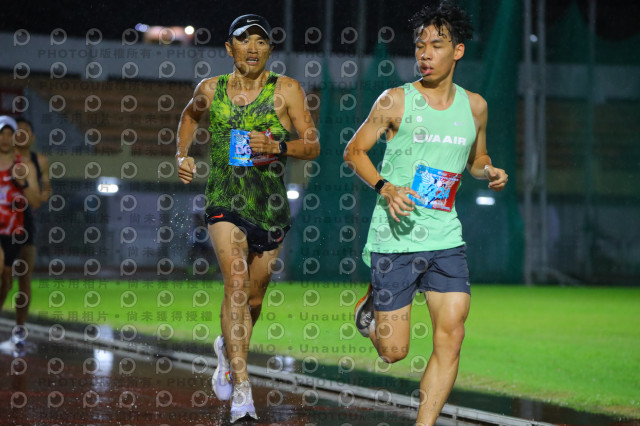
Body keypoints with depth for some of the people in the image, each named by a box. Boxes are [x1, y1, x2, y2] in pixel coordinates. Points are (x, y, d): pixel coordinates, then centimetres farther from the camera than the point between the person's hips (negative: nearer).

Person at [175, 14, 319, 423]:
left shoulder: (287, 90, -1)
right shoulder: (211, 90, 4)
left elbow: (313, 146, -3)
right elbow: (189, 116, 27)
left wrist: (278, 147, -21)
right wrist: (182, 155, 11)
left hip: (270, 205, 1)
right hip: (224, 201, -1)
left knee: (253, 299, 13)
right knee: (236, 281, -22)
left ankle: (227, 349, 48)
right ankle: (241, 389, -25)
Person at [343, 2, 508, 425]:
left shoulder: (474, 106, 8)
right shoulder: (396, 101, -4)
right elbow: (354, 151, 3)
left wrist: (490, 172, 0)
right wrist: (385, 187, -13)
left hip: (446, 236, 3)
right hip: (395, 237, -3)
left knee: (450, 340, -8)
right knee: (393, 352, 1)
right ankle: (373, 299, 34)